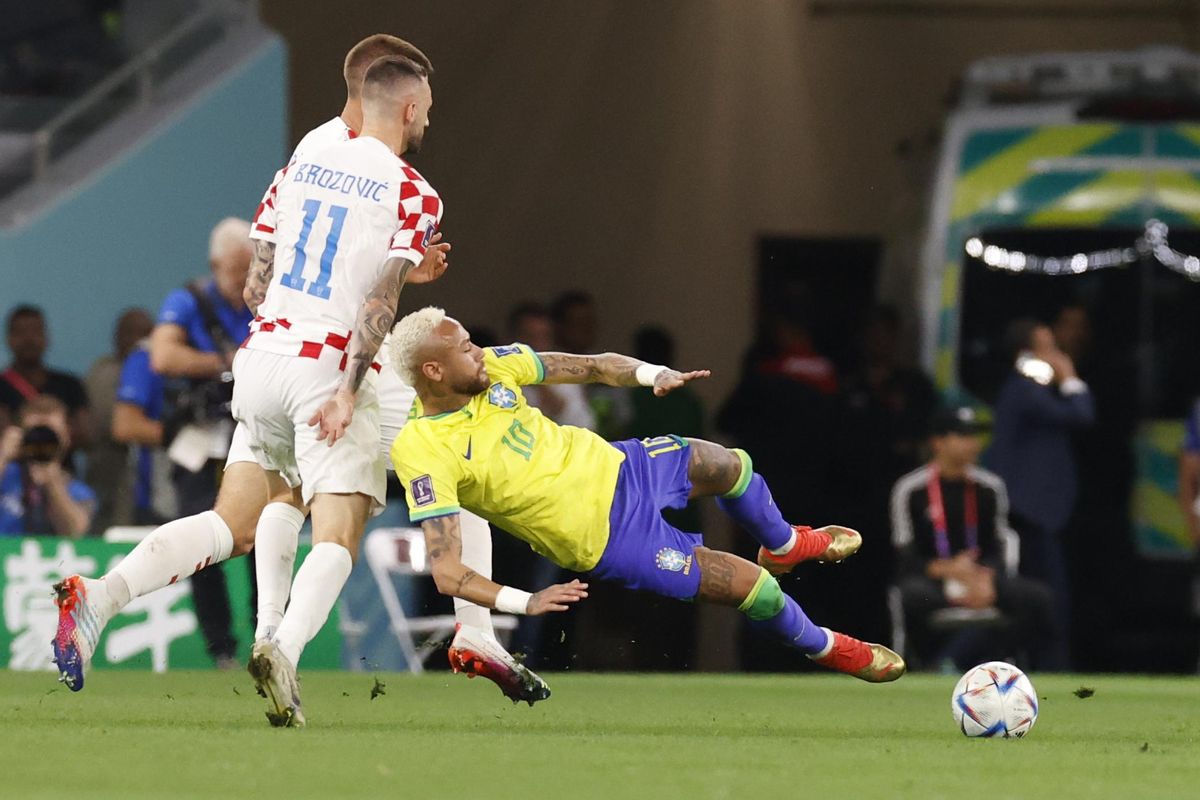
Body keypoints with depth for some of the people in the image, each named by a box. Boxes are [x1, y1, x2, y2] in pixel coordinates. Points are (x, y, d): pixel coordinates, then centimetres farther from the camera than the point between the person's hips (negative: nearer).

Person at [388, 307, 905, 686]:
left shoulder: (494, 366, -10)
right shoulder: (421, 451, -29)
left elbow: (591, 367, -3)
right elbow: (446, 573, -31)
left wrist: (651, 375, -22)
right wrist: (523, 602, -44)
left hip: (611, 465, 7)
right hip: (608, 535, -7)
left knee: (729, 466, 25)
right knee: (752, 587, -5)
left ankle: (783, 543, 59)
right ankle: (825, 648, 27)